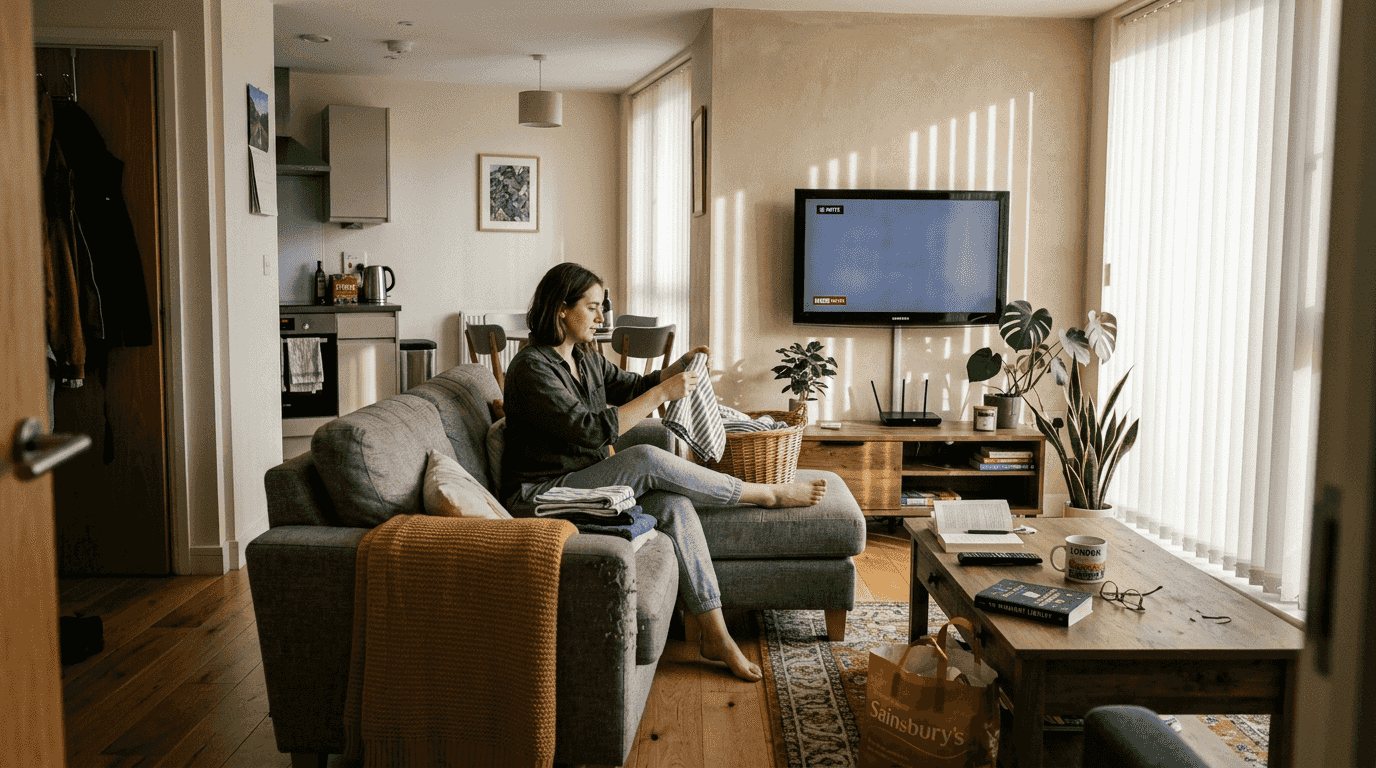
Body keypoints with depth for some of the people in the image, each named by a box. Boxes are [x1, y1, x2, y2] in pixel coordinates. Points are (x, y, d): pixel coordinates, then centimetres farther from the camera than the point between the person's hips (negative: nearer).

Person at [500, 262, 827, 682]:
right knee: (647, 461, -27)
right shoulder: (531, 367, -16)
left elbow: (633, 387, 24)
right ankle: (767, 493, -12)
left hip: (589, 485, 8)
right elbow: (591, 430, -25)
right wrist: (663, 393, -23)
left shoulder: (585, 359, 11)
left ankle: (715, 635, -21)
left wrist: (676, 368, 4)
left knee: (673, 503, -20)